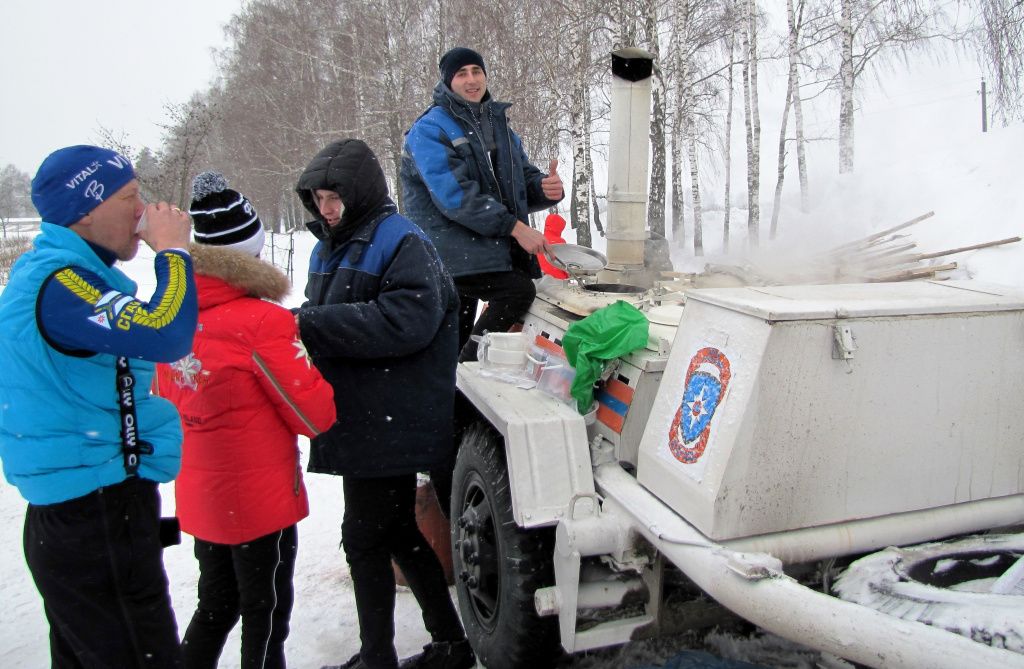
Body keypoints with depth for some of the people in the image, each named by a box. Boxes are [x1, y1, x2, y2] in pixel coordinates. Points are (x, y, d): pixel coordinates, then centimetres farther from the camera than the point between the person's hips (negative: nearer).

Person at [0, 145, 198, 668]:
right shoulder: (56, 282, -20)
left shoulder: (51, 274, 13)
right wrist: (173, 249, -19)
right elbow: (165, 334, -33)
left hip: (75, 519, 10)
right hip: (97, 526, -10)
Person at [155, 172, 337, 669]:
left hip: (198, 495, 7)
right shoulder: (261, 322, -22)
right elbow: (316, 415, -16)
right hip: (260, 498, -7)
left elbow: (166, 404, 12)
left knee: (217, 604, 25)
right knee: (266, 611, 12)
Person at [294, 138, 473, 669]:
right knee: (396, 533, 17)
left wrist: (309, 324, -24)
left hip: (390, 423, -9)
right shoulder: (331, 248, 15)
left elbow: (406, 321, -26)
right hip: (357, 420, 9)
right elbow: (326, 319, 22)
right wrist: (300, 321, -1)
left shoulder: (402, 244, -12)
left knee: (364, 538, 1)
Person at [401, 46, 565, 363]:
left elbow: (522, 178, 17)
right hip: (450, 253, -7)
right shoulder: (430, 130, -5)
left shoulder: (499, 126, 19)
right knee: (520, 290, -24)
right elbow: (455, 196, -17)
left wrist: (545, 187, -9)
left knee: (454, 343, 13)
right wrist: (514, 227, -21)